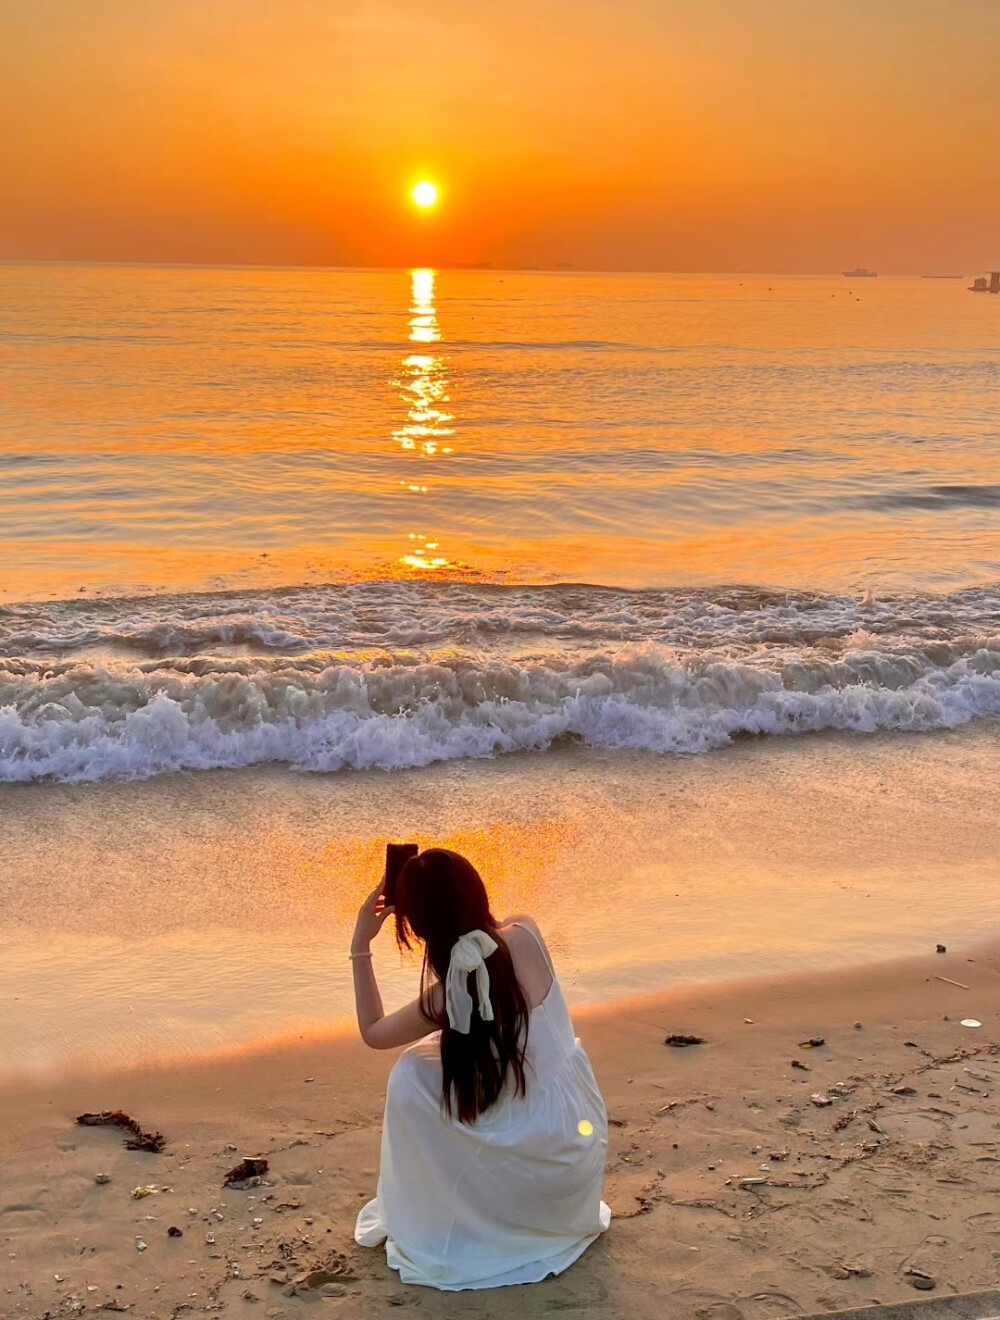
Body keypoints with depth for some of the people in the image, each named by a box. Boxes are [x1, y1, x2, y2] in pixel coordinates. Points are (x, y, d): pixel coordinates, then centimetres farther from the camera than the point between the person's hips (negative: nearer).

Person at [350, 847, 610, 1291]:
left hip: (534, 1166, -5)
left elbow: (372, 1033, 1)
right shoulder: (527, 934, -12)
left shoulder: (445, 998, -21)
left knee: (409, 1079, 5)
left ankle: (423, 1219, 20)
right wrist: (442, 890, 11)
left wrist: (360, 946, 0)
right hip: (581, 1141, 5)